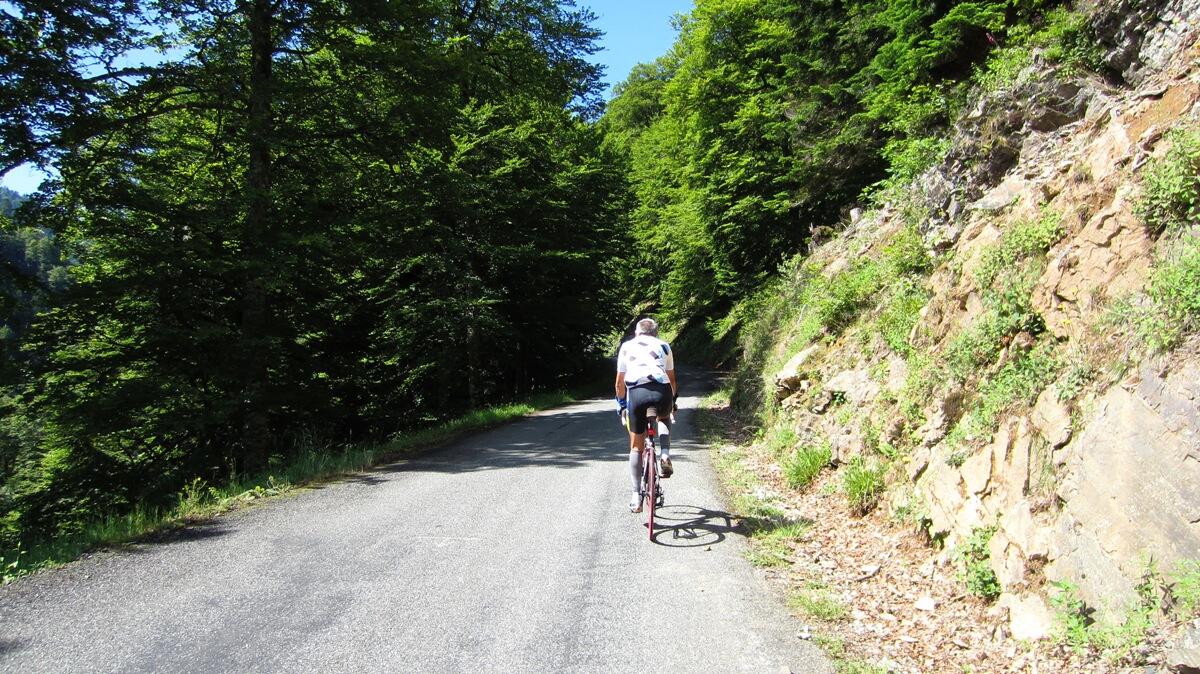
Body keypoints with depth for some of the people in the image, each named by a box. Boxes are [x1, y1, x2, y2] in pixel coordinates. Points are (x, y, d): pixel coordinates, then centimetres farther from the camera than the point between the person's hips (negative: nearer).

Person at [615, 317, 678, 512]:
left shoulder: (626, 346, 23)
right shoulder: (663, 346, 23)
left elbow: (620, 382, 24)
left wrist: (621, 403, 38)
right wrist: (673, 399, 46)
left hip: (636, 393, 0)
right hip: (661, 392, 1)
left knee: (636, 446, 15)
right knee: (665, 419, 36)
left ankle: (636, 495, 10)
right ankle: (664, 455, 14)